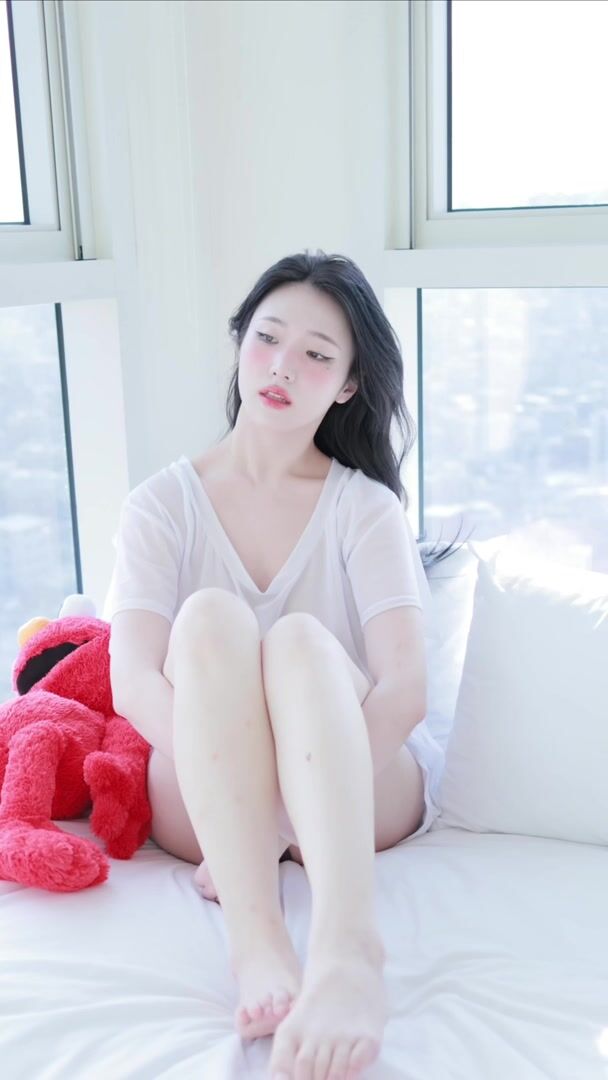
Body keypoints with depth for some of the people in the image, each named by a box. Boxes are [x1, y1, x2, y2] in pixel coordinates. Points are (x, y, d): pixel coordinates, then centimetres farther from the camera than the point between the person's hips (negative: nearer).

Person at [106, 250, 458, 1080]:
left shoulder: (366, 507, 1)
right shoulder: (163, 504, 3)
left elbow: (406, 686, -13)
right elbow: (133, 681, -12)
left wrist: (290, 809, -27)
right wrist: (259, 796, -29)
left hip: (357, 787, 0)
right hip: (204, 799, 1)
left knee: (300, 636, -31)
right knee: (211, 614, -28)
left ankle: (346, 942, -54)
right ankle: (257, 940, -44)